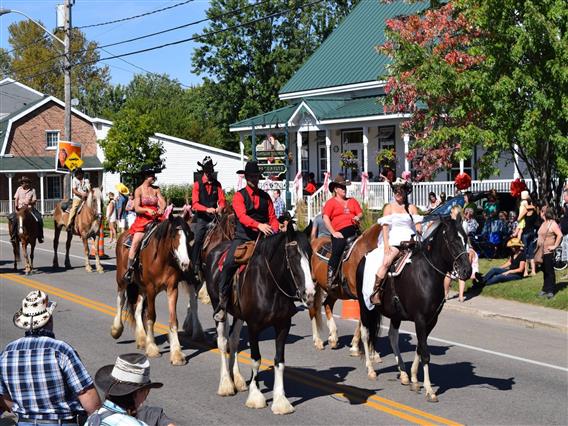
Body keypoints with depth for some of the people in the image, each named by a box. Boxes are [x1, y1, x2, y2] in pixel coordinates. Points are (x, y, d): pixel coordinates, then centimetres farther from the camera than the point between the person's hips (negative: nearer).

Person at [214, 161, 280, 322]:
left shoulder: (265, 196, 14)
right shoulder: (239, 196, 1)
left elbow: (272, 217, 10)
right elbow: (242, 216, -15)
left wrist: (274, 229, -12)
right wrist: (259, 225, -31)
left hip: (263, 237, 4)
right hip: (243, 237, -4)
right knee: (228, 264, -23)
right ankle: (222, 302, -16)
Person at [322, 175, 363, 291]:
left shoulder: (352, 201, 24)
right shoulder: (331, 202, 10)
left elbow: (360, 213, 21)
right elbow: (326, 218, -2)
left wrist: (358, 217, -5)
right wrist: (333, 233, -11)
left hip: (354, 229, 5)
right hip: (339, 232, -4)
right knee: (336, 252, -22)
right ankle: (330, 279, -19)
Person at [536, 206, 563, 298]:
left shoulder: (552, 224, -13)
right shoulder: (544, 223, 14)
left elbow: (560, 235, -21)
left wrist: (555, 246, -18)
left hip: (548, 252, -8)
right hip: (542, 251, 9)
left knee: (550, 271, -3)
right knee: (544, 271, 13)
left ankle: (550, 291, 2)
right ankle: (545, 289, 21)